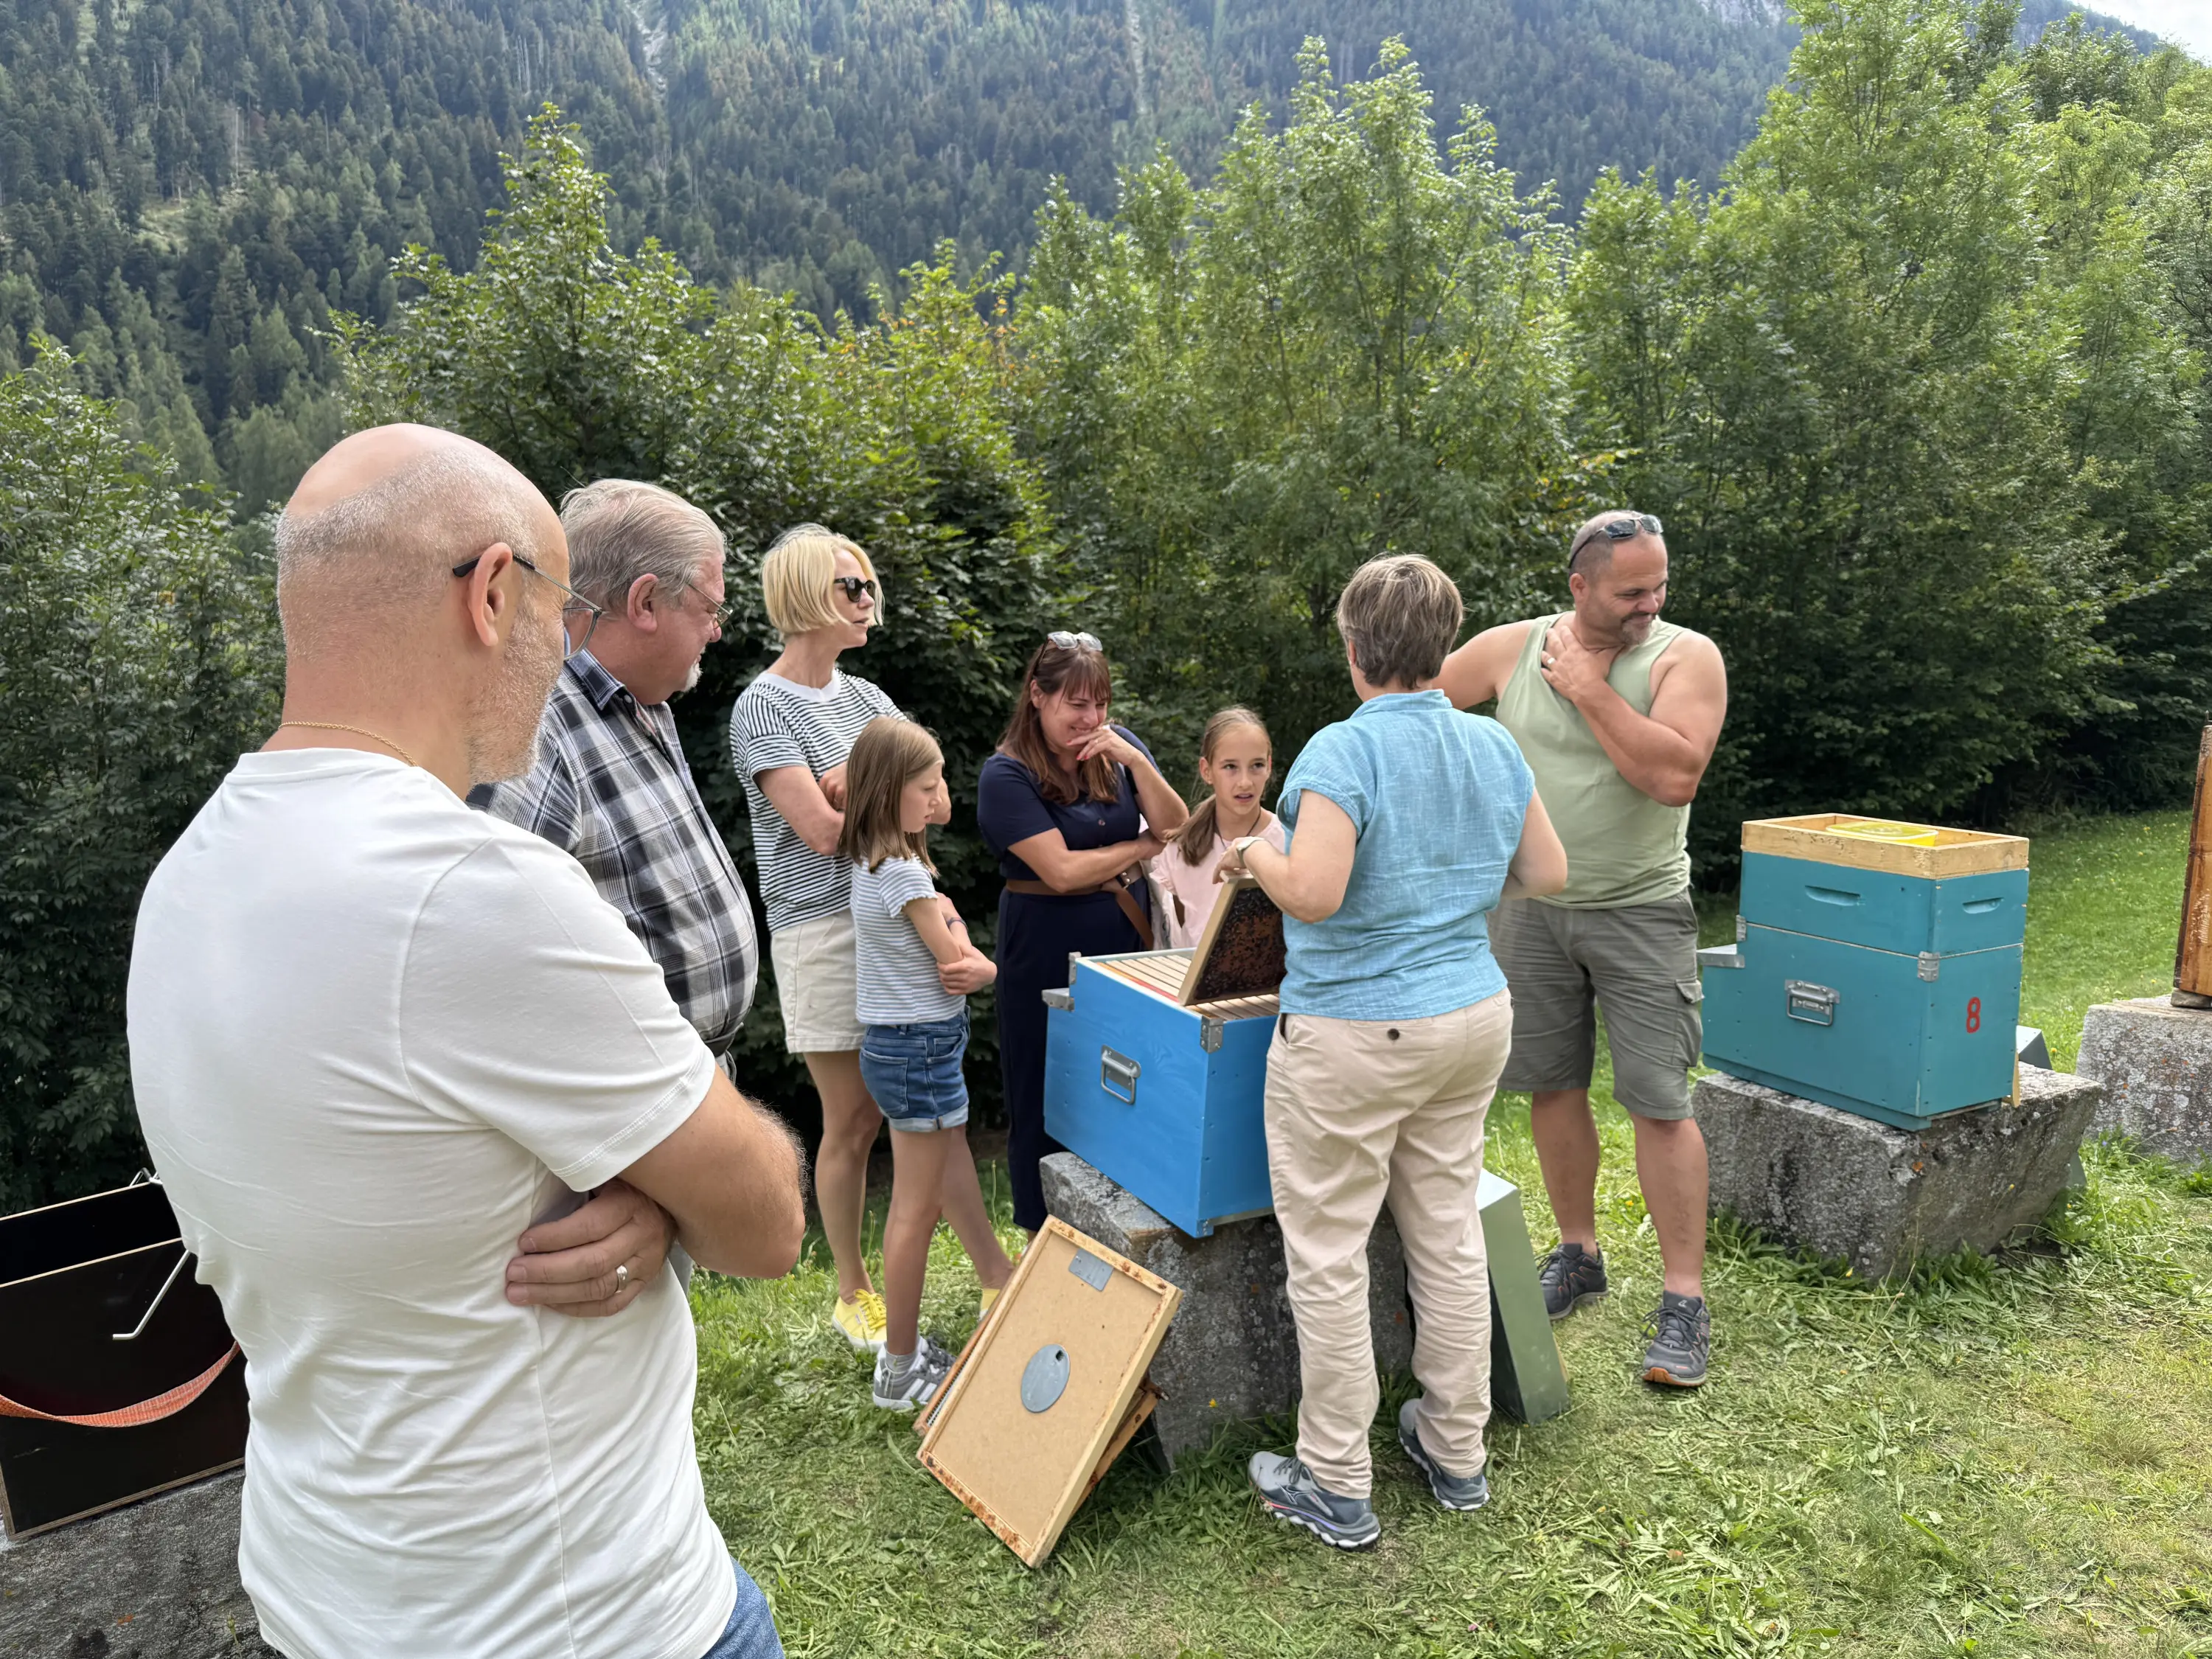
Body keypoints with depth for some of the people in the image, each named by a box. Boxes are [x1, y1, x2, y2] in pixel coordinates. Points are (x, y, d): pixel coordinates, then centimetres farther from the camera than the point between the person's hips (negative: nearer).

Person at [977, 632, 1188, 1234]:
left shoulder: (1118, 745, 5)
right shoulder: (1006, 776, -11)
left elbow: (1177, 829, 1)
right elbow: (1062, 870, -19)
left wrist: (1134, 761, -14)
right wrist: (1143, 846, -6)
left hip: (1129, 937, 5)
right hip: (1050, 952, -4)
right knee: (1051, 1102, 7)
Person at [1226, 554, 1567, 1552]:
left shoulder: (1343, 752, -18)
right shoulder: (1495, 746, 3)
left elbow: (1314, 895, -27)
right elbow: (1547, 875, 10)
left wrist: (1253, 853, -8)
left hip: (1352, 1036, -7)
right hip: (1473, 1019, 7)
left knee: (1328, 1260, 6)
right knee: (1448, 1238, 18)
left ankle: (1336, 1490, 18)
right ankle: (1457, 1454, 33)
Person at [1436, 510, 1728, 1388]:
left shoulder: (1685, 657, -9)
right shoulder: (1511, 648, -1)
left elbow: (1675, 775, -24)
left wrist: (1588, 687, -19)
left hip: (1641, 912, -3)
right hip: (1529, 906, 3)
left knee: (1660, 1102, -4)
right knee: (1553, 1085, 12)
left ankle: (1684, 1301, 7)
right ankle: (1577, 1254, 30)